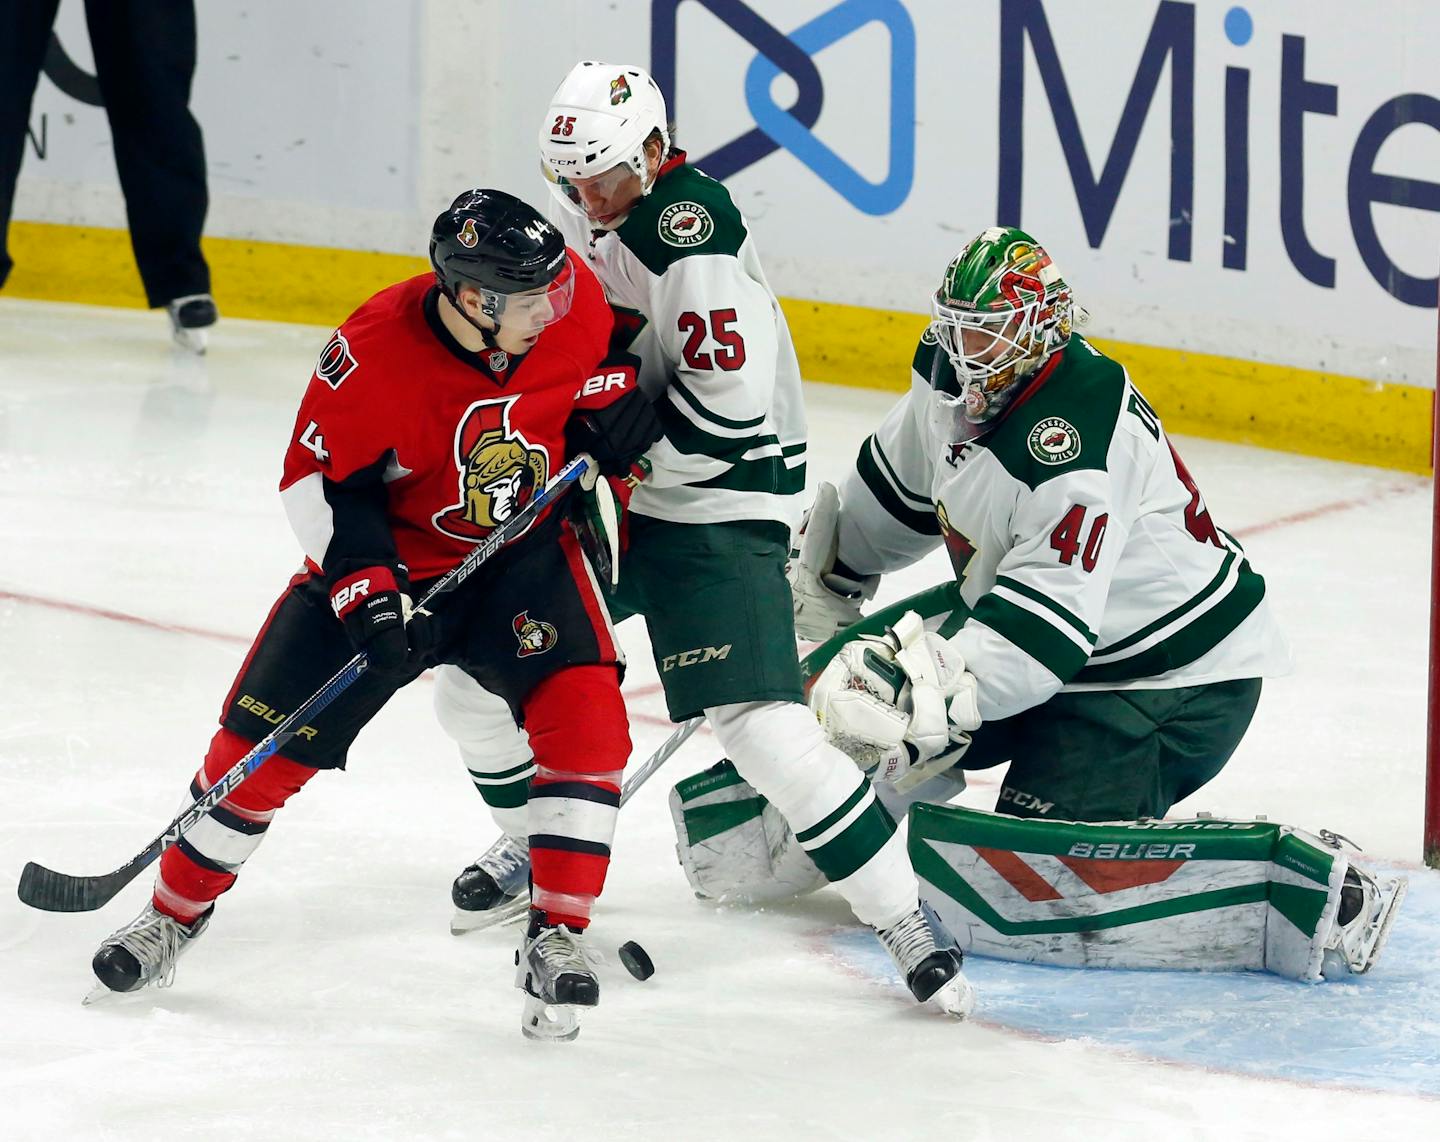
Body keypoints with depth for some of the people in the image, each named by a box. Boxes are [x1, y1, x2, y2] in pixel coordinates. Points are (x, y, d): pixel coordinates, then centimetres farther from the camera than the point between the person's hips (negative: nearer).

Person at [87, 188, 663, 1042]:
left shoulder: (570, 297, -19)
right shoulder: (376, 354, -30)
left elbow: (597, 366, 7)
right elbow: (321, 478, -18)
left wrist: (611, 414, -6)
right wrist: (365, 591, -24)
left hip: (523, 551, 2)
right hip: (391, 557, -2)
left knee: (585, 715, -21)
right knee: (264, 741, -2)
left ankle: (558, 937, -13)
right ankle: (175, 915, 20)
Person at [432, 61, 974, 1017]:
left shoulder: (689, 226, -23)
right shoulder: (583, 219, 6)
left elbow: (727, 402, -28)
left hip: (718, 507, -9)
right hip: (603, 496, 9)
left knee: (761, 723, -21)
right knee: (474, 667, 9)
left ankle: (906, 921, -12)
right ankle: (537, 841, 34)